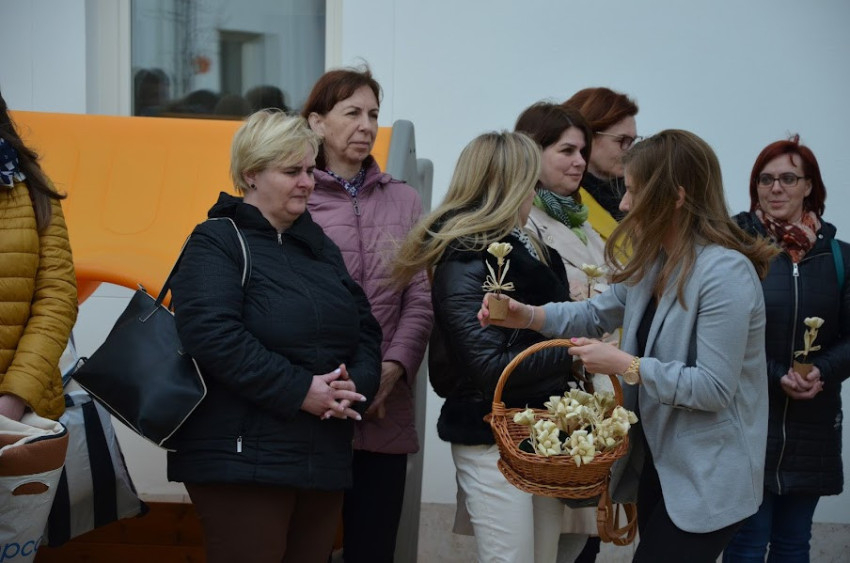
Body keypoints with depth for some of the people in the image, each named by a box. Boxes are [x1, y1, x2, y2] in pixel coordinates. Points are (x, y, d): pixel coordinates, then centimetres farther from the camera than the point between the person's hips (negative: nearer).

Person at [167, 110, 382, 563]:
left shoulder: (320, 247, 20)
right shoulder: (217, 242, -4)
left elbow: (365, 329, 17)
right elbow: (212, 334, -18)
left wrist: (357, 383, -5)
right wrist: (299, 390, -19)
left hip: (325, 460, 7)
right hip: (242, 457, -7)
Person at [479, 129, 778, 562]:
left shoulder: (725, 274, -24)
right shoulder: (652, 262, 7)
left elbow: (714, 388, -26)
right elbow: (597, 313, 16)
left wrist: (624, 365, -21)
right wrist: (527, 315, -2)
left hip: (707, 478, -9)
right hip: (657, 460, 9)